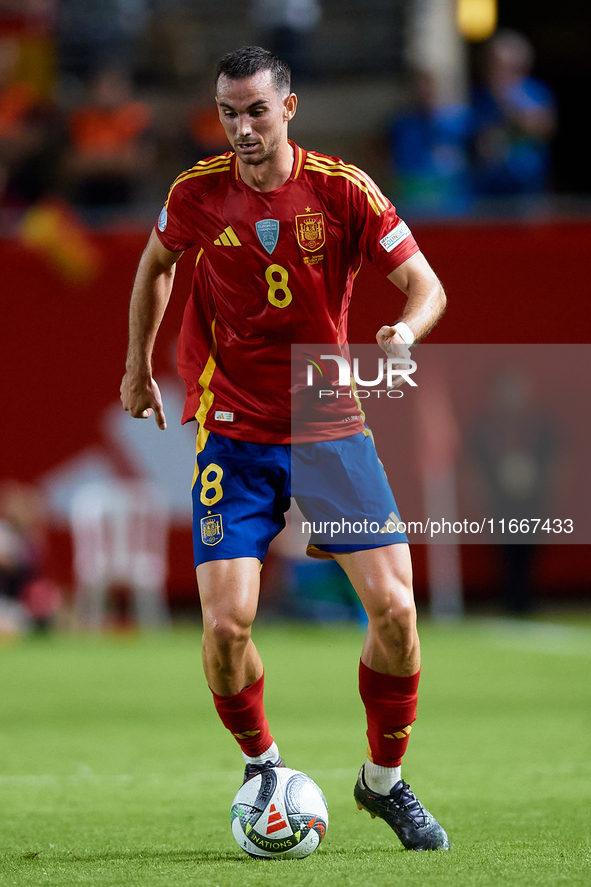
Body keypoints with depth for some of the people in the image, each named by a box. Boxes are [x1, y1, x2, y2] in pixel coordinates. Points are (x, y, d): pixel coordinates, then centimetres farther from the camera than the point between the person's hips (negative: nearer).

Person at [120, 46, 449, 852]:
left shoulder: (342, 189, -8)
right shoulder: (197, 194, -4)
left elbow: (425, 285, -4)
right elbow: (155, 266, 17)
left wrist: (406, 330, -26)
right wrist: (138, 369, 20)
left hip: (333, 430, 0)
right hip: (234, 435, 0)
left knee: (394, 606, -9)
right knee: (226, 621, -13)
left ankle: (385, 779, 13)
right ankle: (260, 766, 15)